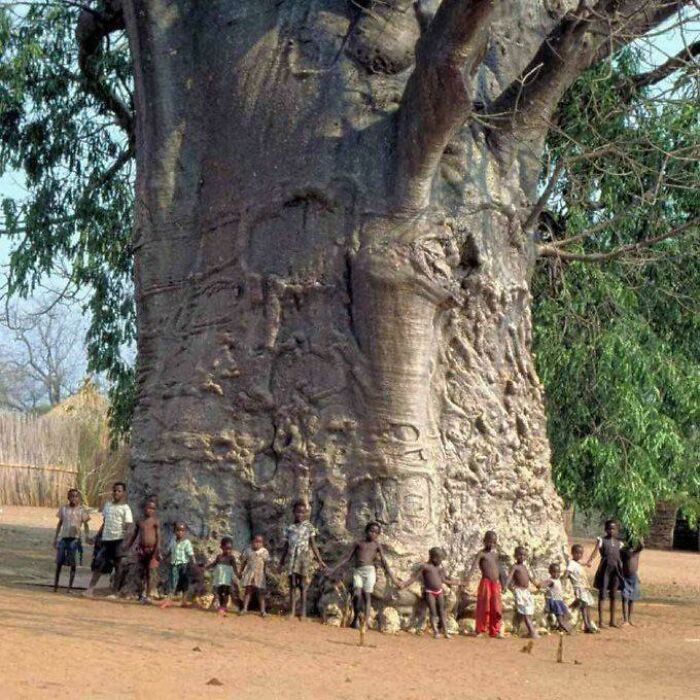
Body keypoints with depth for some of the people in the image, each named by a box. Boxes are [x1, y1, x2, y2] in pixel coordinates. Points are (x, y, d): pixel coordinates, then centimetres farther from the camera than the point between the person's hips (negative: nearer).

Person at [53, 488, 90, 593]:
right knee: (59, 562, 2)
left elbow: (85, 524, -2)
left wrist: (87, 535, -20)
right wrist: (55, 538, 13)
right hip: (63, 537, 2)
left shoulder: (82, 510, 1)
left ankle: (70, 587, 3)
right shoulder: (63, 509, 8)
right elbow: (60, 523, 15)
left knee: (73, 564, -2)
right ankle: (55, 585, 10)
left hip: (75, 538, -2)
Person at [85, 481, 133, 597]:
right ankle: (90, 589, 3)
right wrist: (98, 536, 15)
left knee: (118, 566, 1)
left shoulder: (125, 508, -4)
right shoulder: (108, 505, 13)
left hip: (118, 540, -5)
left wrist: (125, 542, -22)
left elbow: (128, 526, -11)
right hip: (105, 539, 5)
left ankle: (115, 591, 6)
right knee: (98, 563, 2)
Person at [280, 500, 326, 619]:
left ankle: (303, 612, -5)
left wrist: (319, 560, 0)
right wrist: (281, 562, 18)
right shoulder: (289, 528, 12)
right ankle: (292, 611, 3)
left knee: (303, 584, -4)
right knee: (292, 584, 2)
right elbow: (286, 546, 17)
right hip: (292, 558, 3)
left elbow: (313, 545, 4)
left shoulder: (308, 527, 4)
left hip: (304, 557, -3)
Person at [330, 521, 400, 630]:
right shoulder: (358, 543, 16)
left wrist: (392, 578, 4)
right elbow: (347, 558, 15)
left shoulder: (377, 545, 14)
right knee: (357, 594, -17)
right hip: (357, 571, 1)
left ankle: (366, 622, -9)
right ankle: (356, 618, 1)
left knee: (366, 595, -9)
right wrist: (335, 570, 10)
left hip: (369, 571, -1)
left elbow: (384, 563, 11)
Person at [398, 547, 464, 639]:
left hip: (439, 592, 5)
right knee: (433, 612, -7)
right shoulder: (424, 566, -8)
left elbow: (445, 578, 24)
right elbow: (414, 577, -11)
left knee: (441, 612, 1)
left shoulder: (440, 567, 10)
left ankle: (446, 632, -1)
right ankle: (436, 632, -6)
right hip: (429, 593, -5)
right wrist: (404, 584, -24)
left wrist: (456, 582, 35)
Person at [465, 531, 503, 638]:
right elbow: (473, 567, -17)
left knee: (496, 608, 6)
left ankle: (494, 631, 13)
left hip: (496, 583, 6)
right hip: (486, 582, -6)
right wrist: (468, 580, -31)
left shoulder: (496, 553, 15)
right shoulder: (481, 554, -5)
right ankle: (480, 631, 5)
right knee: (484, 607, -2)